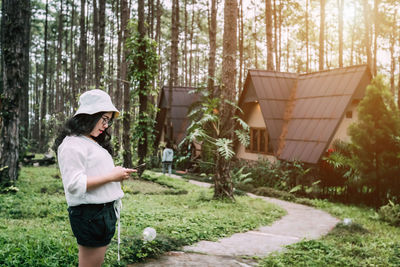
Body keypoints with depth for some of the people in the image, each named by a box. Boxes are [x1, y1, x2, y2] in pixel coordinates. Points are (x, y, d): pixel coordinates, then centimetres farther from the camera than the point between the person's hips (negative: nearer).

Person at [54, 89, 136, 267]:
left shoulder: (95, 143, 19)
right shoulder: (73, 144, -13)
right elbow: (74, 184, -22)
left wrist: (118, 174, 9)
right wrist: (111, 176, -18)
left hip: (105, 211, 10)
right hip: (90, 214, -10)